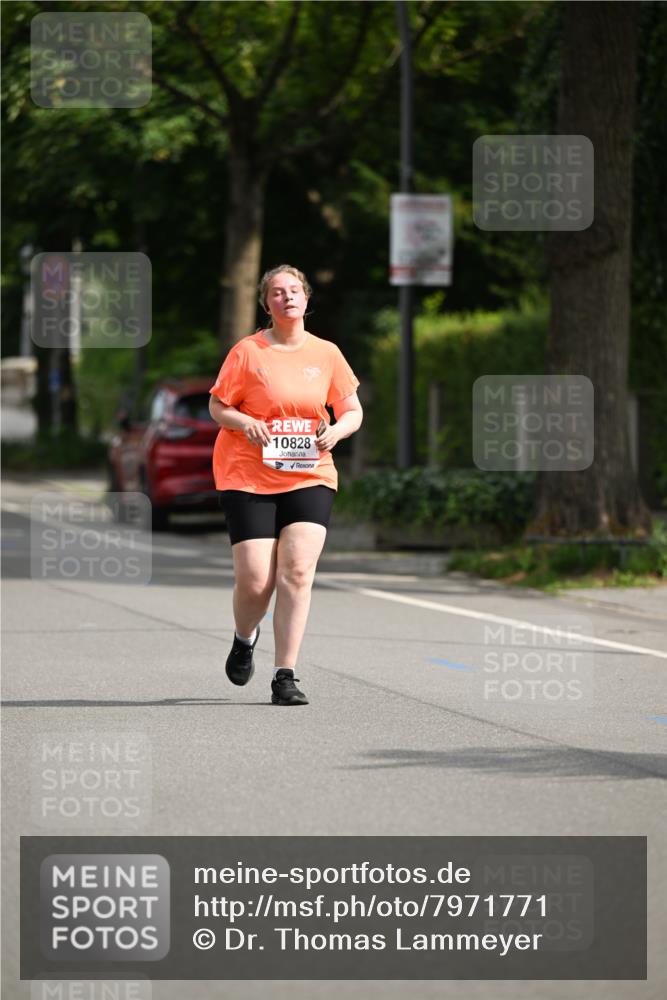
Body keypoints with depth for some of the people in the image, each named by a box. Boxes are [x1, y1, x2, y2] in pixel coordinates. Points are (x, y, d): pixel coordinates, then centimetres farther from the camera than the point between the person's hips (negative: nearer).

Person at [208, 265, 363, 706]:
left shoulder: (326, 353, 7)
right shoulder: (247, 352, -1)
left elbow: (353, 412, 12)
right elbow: (217, 406, 4)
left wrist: (337, 430, -10)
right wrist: (245, 423, -17)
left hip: (310, 477, 2)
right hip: (249, 477, -2)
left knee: (298, 572, -14)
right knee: (255, 580, -7)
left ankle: (286, 676, -8)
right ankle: (244, 640, 28)